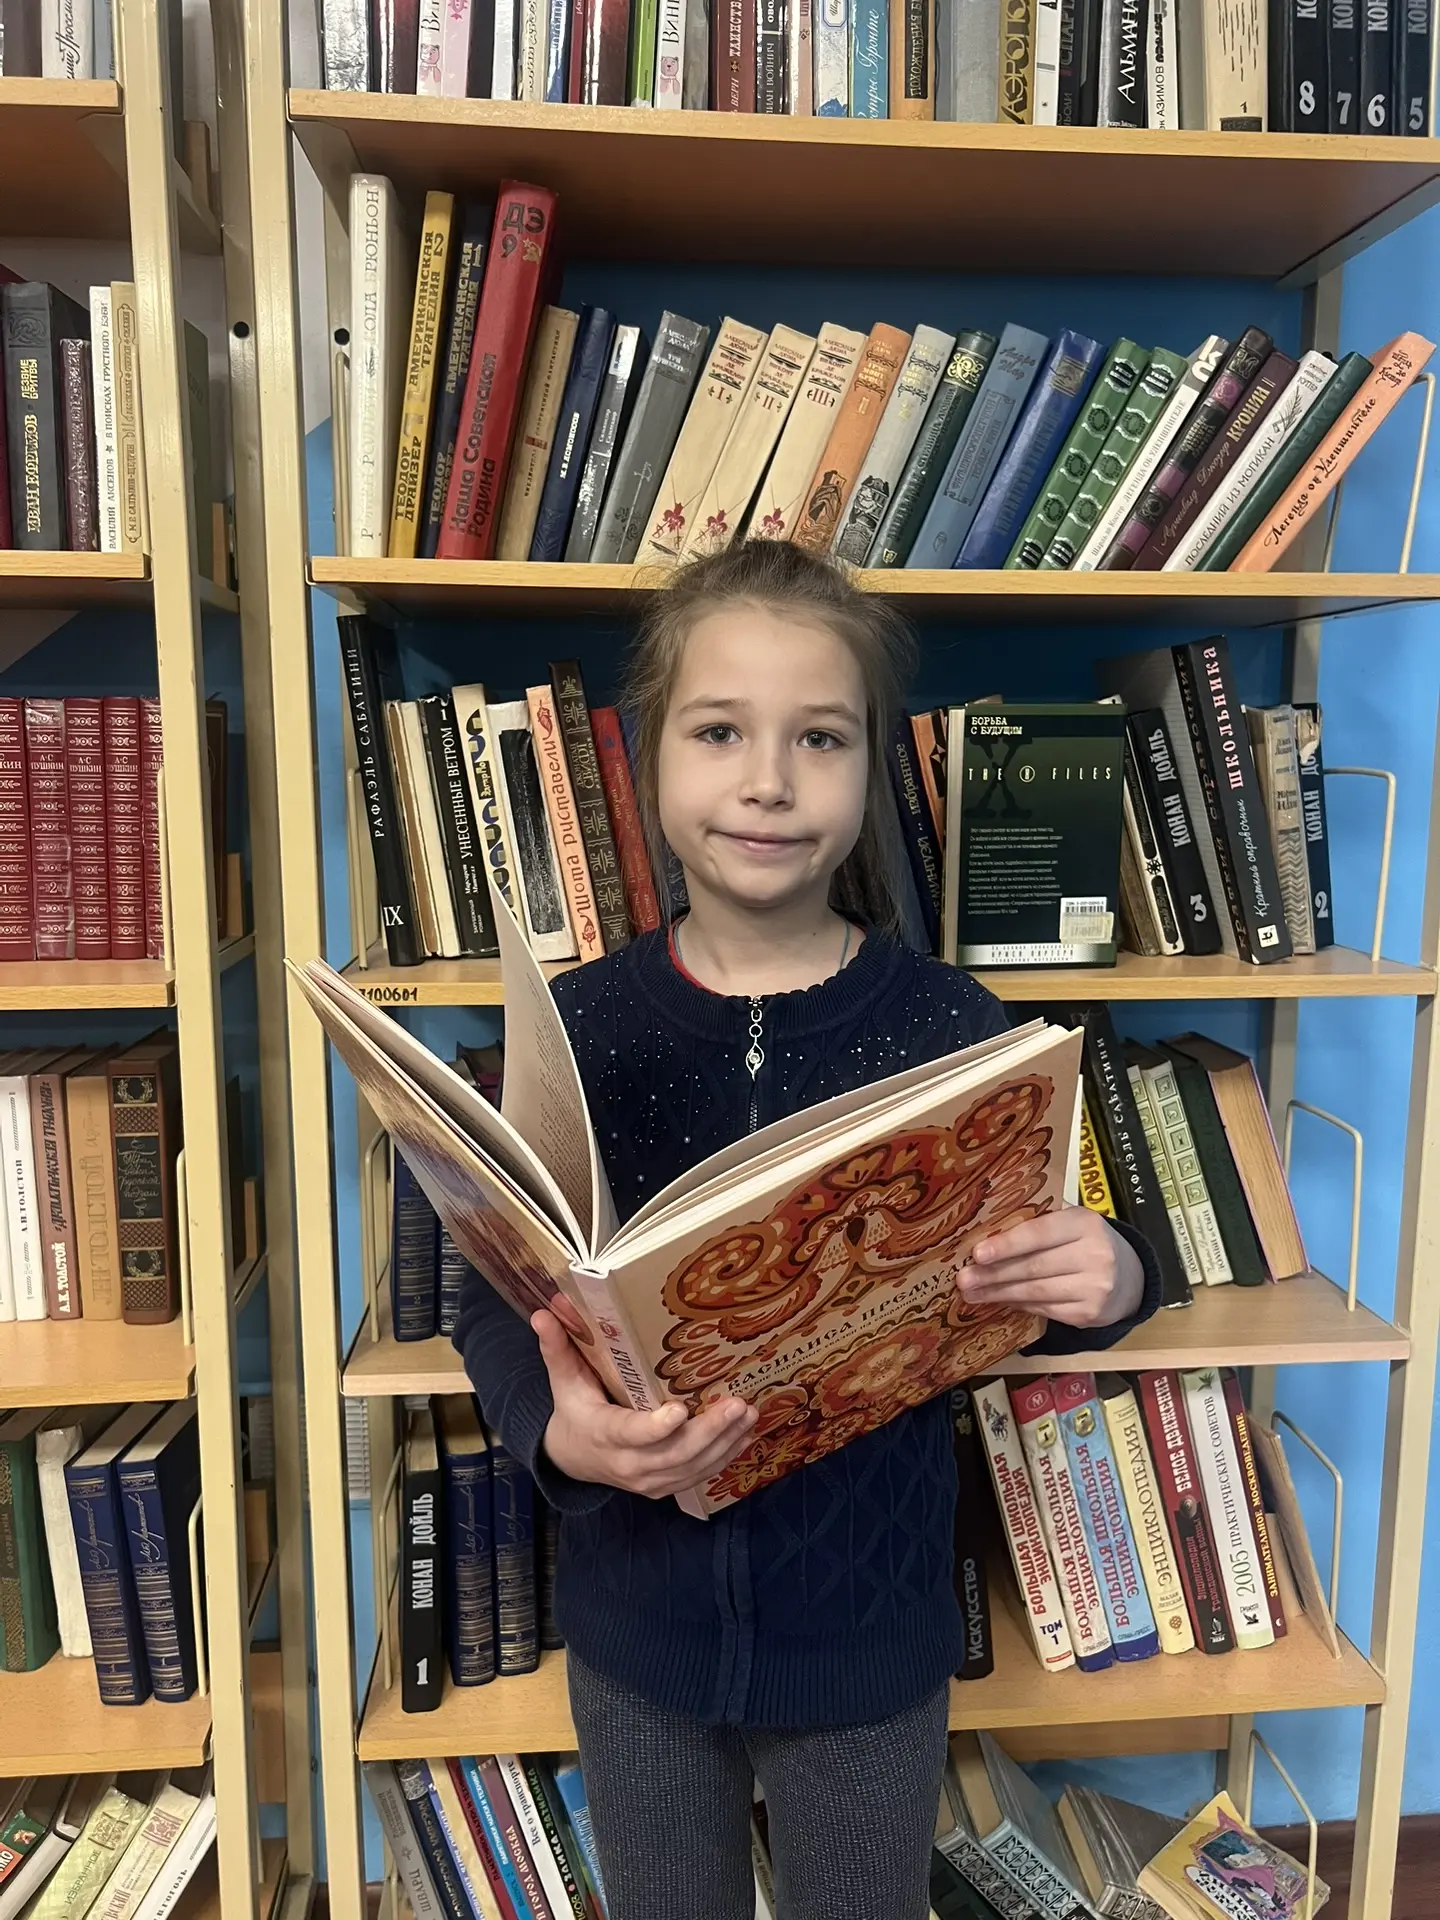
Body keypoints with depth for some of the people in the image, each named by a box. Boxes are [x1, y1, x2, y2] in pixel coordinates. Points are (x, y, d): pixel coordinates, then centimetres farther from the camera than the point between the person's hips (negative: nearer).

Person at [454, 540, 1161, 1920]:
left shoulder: (947, 1025, -14)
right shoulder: (578, 1024, -11)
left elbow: (1012, 1292, -3)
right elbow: (495, 1301, -7)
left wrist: (1110, 1282, -25)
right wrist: (557, 1433, -27)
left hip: (866, 1624, -1)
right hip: (639, 1617, 1)